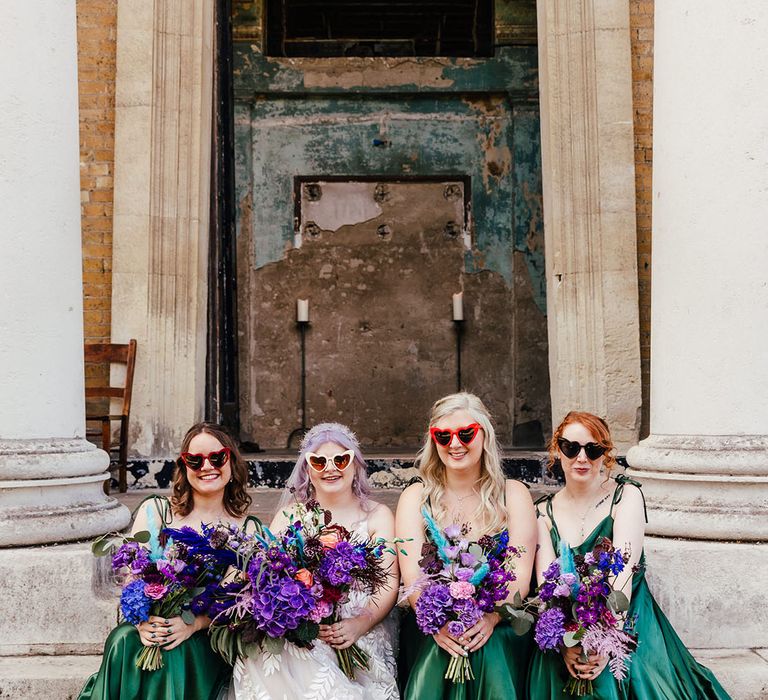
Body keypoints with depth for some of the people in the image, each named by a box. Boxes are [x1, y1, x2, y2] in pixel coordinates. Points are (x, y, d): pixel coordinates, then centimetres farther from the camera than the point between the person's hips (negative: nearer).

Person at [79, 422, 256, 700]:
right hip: (150, 629, 1)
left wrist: (193, 624, -19)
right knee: (125, 641, -31)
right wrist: (143, 621, -20)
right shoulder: (155, 510, 7)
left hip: (206, 639, -1)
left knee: (174, 653, -32)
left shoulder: (248, 528, 6)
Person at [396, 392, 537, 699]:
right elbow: (412, 575, -3)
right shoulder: (416, 497, 8)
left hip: (499, 626, 0)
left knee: (488, 651, -29)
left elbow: (521, 575, -2)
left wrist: (490, 618, -20)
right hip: (432, 627, 0)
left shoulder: (512, 494, 8)